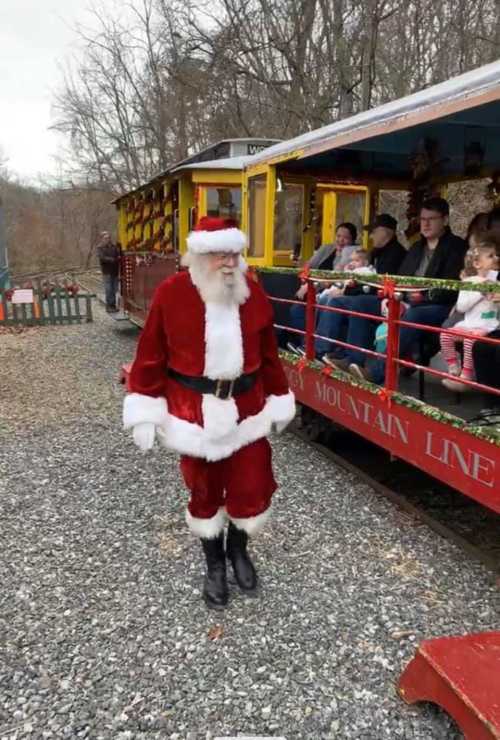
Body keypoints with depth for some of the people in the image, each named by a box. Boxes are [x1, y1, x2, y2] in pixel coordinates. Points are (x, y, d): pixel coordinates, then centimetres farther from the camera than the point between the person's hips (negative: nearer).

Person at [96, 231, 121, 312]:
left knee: (114, 289, 6)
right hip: (107, 272, -4)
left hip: (115, 271, 4)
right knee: (108, 290, -5)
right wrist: (112, 259, -18)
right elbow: (102, 258, -13)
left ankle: (113, 305, 14)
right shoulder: (100, 248, 0)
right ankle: (109, 306, 1)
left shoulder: (114, 247, 12)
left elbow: (119, 255, 8)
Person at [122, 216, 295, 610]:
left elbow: (269, 352, 6)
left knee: (253, 487, 6)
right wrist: (145, 411, -7)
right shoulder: (171, 293, -10)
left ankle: (239, 547, 39)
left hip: (246, 407, 2)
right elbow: (151, 356, -6)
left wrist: (279, 401, 10)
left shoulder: (253, 291, -1)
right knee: (204, 490, 12)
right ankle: (215, 563, 37)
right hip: (194, 409, -2)